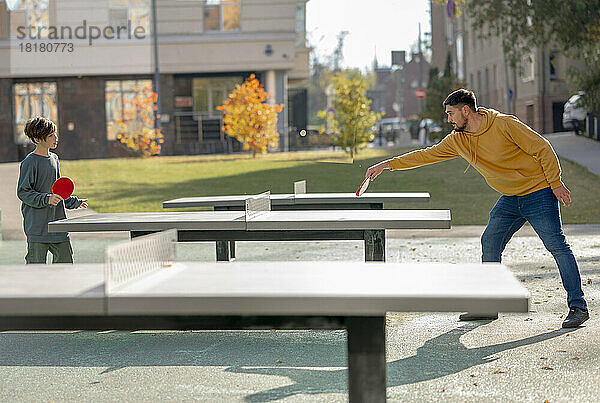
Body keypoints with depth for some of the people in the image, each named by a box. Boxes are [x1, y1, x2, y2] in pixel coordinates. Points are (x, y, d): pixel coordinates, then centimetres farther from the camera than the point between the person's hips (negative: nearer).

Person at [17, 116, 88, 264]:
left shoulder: (54, 158, 14)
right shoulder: (29, 162, -10)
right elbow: (23, 192, -12)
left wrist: (75, 202, 29)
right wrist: (46, 199, -23)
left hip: (57, 224, 7)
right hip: (37, 226, -7)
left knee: (65, 261, 6)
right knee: (36, 263, -4)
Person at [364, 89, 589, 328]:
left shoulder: (505, 124, -18)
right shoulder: (457, 140, 2)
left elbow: (543, 148, -13)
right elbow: (427, 155, 9)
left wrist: (556, 184, -15)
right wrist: (388, 164, 3)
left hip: (538, 192, -7)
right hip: (509, 199, 7)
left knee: (556, 245, -12)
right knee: (490, 244, 3)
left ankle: (577, 307, -8)